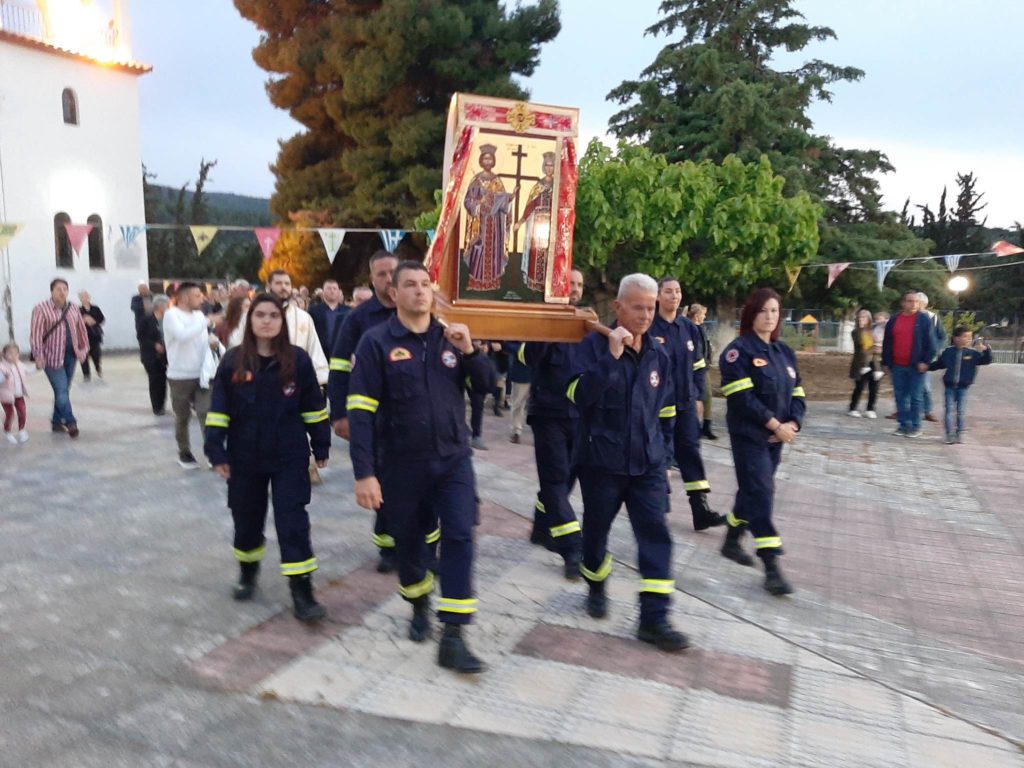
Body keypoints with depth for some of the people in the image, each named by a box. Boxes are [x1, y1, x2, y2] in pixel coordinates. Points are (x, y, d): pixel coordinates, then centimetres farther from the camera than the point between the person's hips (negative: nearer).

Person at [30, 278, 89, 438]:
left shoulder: (73, 309, 8)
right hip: (52, 357, -5)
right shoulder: (41, 309, -8)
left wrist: (83, 349, 9)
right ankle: (70, 422, -2)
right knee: (62, 391, -9)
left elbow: (81, 330, 15)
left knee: (63, 391, 12)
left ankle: (57, 422, 25)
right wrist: (38, 356, -18)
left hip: (70, 356, 5)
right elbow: (36, 334, -12)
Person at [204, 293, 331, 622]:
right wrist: (216, 451, -4)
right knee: (247, 519, 15)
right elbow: (219, 409, 0)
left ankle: (302, 591, 0)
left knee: (292, 520, -5)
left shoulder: (297, 359, -4)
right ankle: (248, 571, 41)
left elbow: (313, 407, 2)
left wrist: (321, 445, 4)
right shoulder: (233, 360, -2)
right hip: (245, 457, 2)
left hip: (290, 456, -2)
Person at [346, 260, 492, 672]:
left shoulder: (450, 337, 5)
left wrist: (469, 350, -10)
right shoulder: (376, 341, -8)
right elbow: (362, 410, -12)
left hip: (453, 457, 2)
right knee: (408, 539, 13)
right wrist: (364, 472, -17)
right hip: (402, 463, -2)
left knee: (459, 538, -8)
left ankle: (453, 638, -2)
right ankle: (420, 606, 42)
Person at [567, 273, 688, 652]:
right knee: (597, 529, 12)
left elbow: (665, 413, 15)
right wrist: (611, 356, -30)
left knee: (656, 536, -4)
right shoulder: (595, 345, -9)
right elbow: (578, 394, -25)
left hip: (647, 464, 4)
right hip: (601, 461, -3)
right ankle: (596, 589, 40)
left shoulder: (659, 354, 7)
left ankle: (654, 619, 2)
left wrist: (665, 458, 15)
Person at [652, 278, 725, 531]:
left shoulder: (689, 328, 9)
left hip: (686, 401, 5)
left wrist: (698, 396, 10)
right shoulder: (649, 328, -8)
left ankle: (701, 509, 2)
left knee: (690, 450, 1)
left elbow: (698, 365, 15)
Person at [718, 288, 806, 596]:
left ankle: (731, 541, 34)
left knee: (752, 490, 16)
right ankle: (771, 567, -10)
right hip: (749, 434, -7)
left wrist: (793, 423, -8)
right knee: (761, 493, -11)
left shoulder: (785, 352, 13)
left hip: (776, 435, 7)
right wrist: (775, 424, -18)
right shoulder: (738, 351, -10)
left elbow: (797, 393, 11)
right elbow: (742, 396, -18)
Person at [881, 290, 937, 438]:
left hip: (916, 366, -4)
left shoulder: (924, 320, -1)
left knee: (915, 398, -1)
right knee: (900, 397, 8)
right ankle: (904, 425, 17)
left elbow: (930, 343, -4)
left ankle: (916, 427, 7)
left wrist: (926, 361, -11)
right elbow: (887, 343, 12)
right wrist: (885, 362, 10)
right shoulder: (893, 320, 9)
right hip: (897, 366, 4)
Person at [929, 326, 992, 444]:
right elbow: (939, 364, 14)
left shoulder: (973, 353, -2)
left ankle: (959, 434, 15)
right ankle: (949, 434, 3)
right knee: (949, 411, 0)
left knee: (961, 412, 4)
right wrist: (927, 367, 10)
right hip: (950, 387, 0)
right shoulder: (948, 352, 2)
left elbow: (986, 361, -7)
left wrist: (986, 350, -22)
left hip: (963, 387, 0)